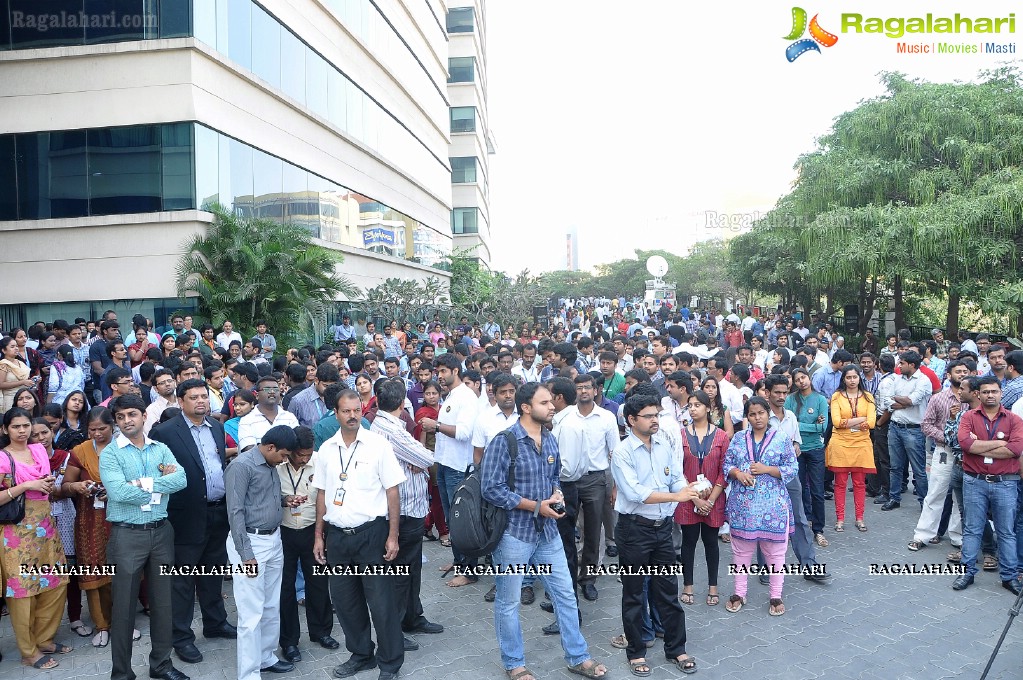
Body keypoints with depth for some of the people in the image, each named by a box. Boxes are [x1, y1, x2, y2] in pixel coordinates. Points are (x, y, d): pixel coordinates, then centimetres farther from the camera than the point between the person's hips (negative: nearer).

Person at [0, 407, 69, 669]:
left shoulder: (39, 449, 8)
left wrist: (50, 484, 1)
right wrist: (26, 486, -20)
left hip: (45, 526, 6)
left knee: (56, 584, 8)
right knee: (22, 588, 3)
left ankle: (44, 639, 26)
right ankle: (29, 651, 15)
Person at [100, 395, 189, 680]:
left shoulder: (161, 449, 6)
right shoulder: (110, 453, -6)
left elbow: (180, 479, -10)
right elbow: (118, 492, -21)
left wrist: (144, 484, -20)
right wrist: (160, 488, -11)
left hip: (161, 532, 4)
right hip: (127, 535, -4)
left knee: (162, 601, 13)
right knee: (123, 605, 6)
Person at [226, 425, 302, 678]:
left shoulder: (270, 465, 10)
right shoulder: (241, 466, -16)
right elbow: (235, 512, -18)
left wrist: (284, 499, 2)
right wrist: (246, 554, -19)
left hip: (273, 540, 8)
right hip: (250, 542, -8)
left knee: (272, 607, 16)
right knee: (252, 614, -2)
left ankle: (266, 658, 31)